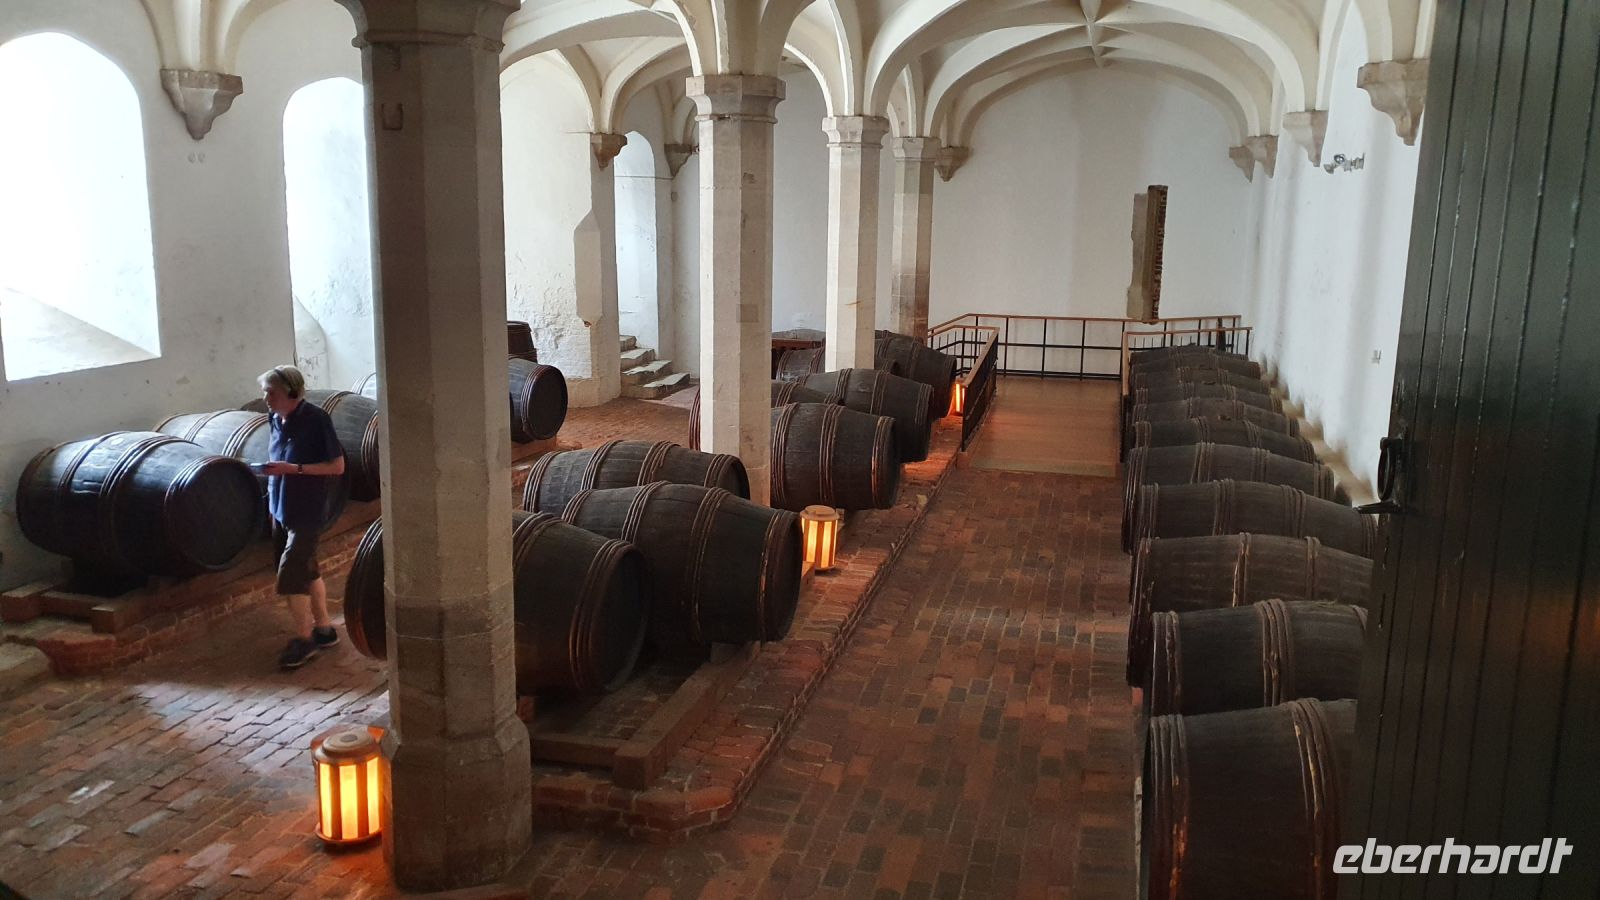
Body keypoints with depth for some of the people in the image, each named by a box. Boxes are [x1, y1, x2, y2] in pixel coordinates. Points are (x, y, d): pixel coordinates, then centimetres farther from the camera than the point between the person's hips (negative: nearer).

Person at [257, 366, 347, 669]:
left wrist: (293, 468, -23)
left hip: (305, 511, -7)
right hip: (280, 508, 7)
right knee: (307, 571, 16)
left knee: (291, 577, -6)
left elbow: (337, 466, -17)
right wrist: (272, 470, 0)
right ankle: (324, 629, 28)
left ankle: (304, 638, 9)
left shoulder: (315, 419, -17)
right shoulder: (276, 421, 4)